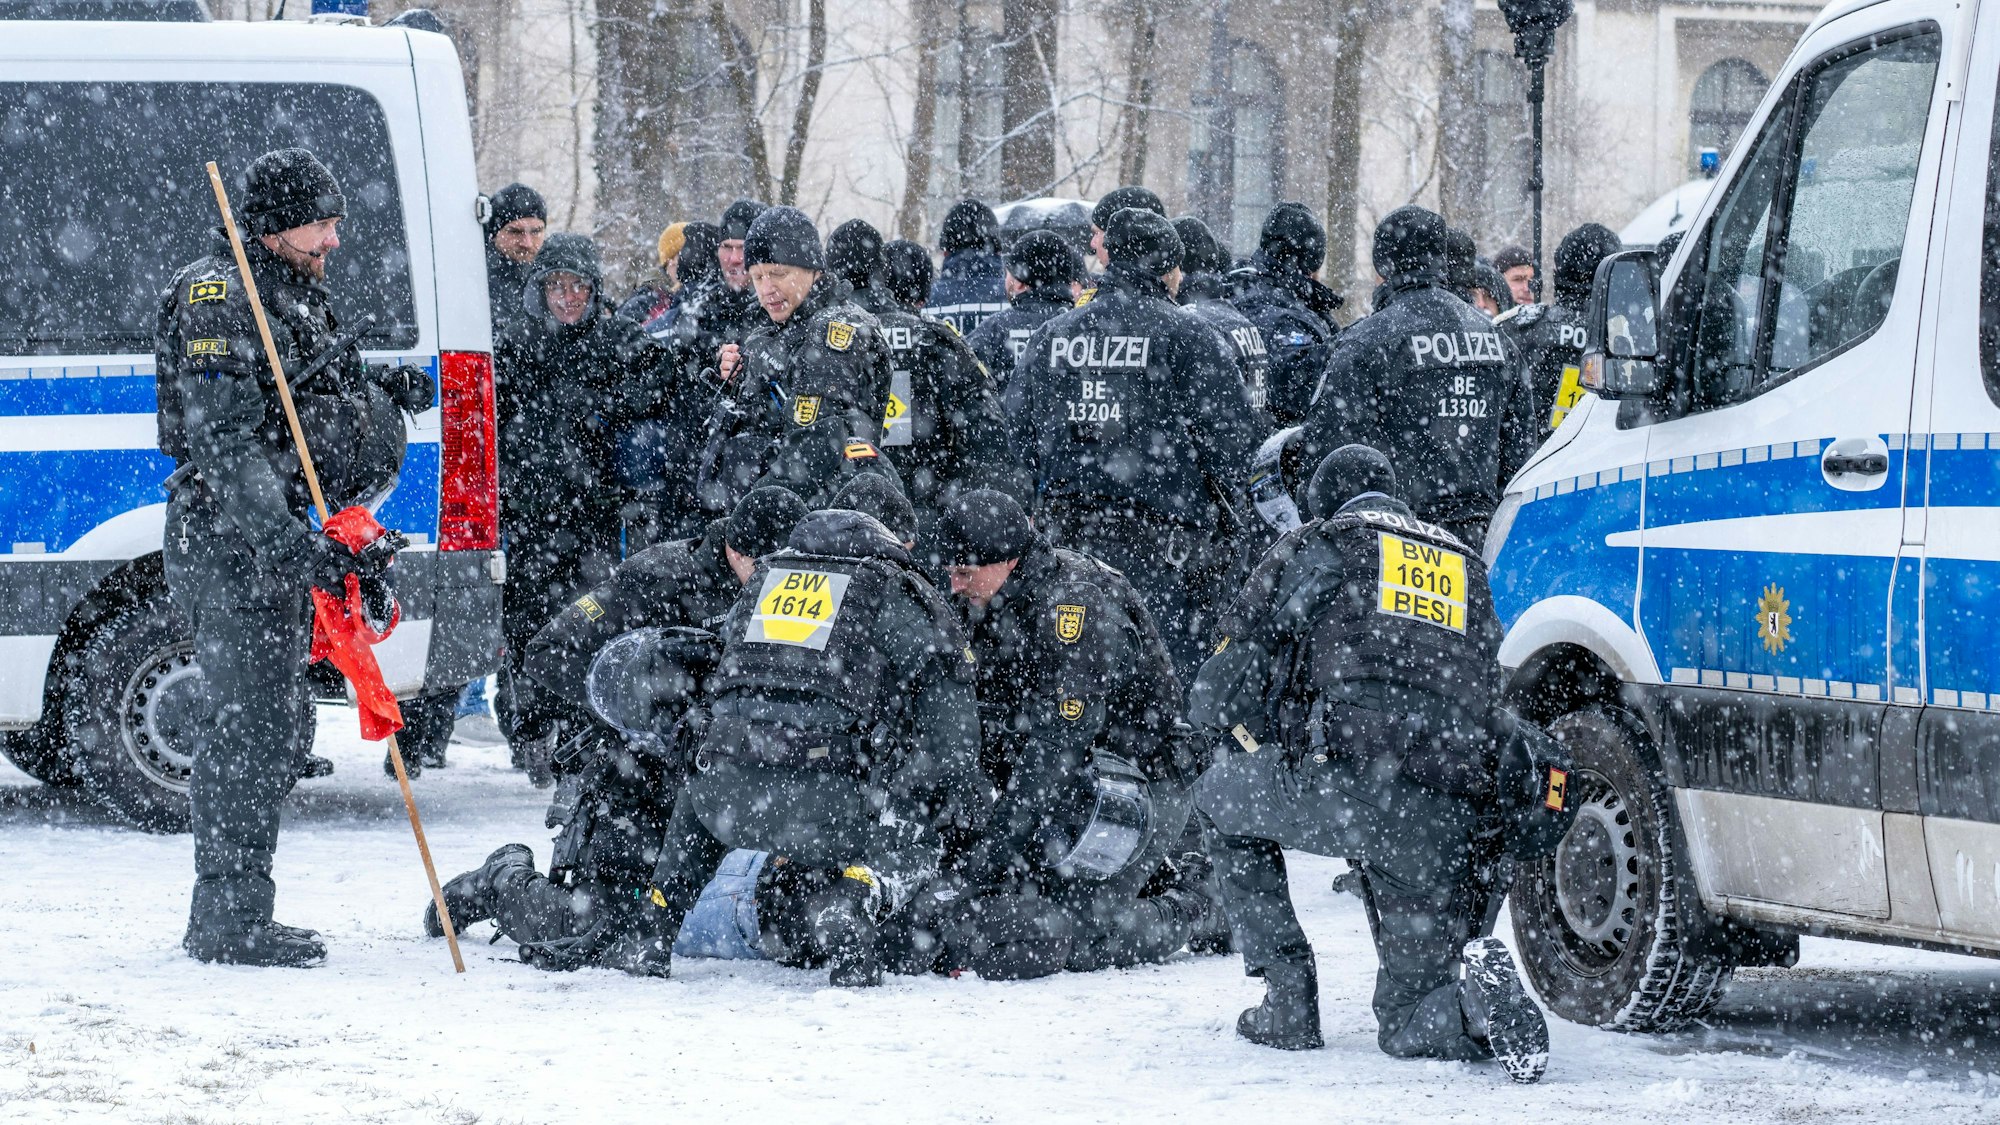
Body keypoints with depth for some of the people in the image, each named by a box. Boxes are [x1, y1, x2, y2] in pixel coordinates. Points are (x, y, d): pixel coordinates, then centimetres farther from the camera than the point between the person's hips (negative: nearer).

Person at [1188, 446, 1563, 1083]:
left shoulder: (1312, 549, 17)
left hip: (1347, 779, -4)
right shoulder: (1466, 566, 31)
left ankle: (1288, 1002, 20)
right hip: (1445, 823, 4)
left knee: (1221, 799, 30)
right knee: (1411, 1024, 17)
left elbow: (1218, 694, 17)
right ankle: (1476, 982, -20)